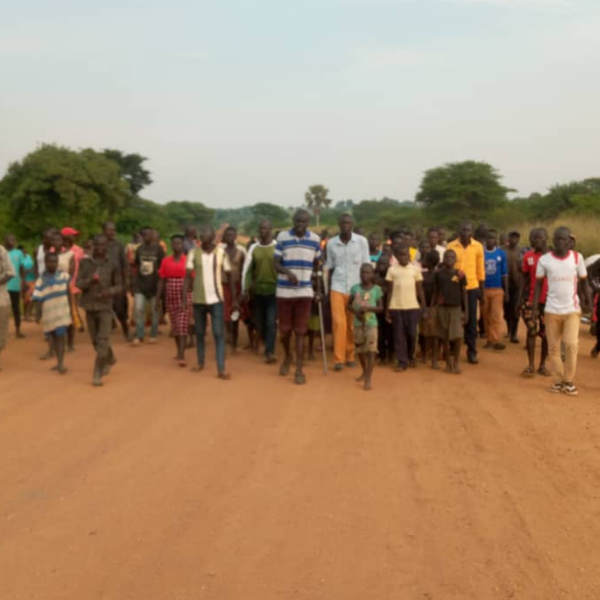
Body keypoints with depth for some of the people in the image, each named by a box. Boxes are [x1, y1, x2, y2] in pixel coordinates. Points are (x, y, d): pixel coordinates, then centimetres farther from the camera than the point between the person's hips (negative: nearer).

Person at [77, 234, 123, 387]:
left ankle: (97, 374, -6)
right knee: (96, 340, 15)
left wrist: (109, 291, -19)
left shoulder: (112, 265, -2)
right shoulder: (84, 262, 2)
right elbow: (78, 283, -1)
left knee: (103, 341, -11)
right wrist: (90, 281, -21)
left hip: (105, 306, -3)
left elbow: (119, 286, 2)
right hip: (89, 306, 3)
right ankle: (110, 359, 41)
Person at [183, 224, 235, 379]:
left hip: (216, 299, -1)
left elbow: (229, 277, 5)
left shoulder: (221, 253, -1)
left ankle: (221, 369, -7)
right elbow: (188, 277, -4)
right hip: (198, 299, 1)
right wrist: (184, 298, -12)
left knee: (219, 334, -6)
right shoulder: (193, 253, -2)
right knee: (200, 333, 13)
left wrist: (234, 299, 4)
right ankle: (200, 362, 30)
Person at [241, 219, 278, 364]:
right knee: (259, 320, 12)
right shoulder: (253, 248, 4)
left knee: (271, 322, -9)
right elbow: (247, 269, 3)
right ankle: (263, 339, 39)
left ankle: (269, 352, -9)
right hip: (257, 290, 3)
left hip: (274, 290, -3)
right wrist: (245, 289, -2)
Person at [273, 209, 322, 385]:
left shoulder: (315, 239, 2)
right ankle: (287, 356, 36)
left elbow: (317, 266, 12)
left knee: (300, 331, -1)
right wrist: (288, 272, -26)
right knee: (284, 329, 7)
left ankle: (299, 370, 3)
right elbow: (275, 263, -5)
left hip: (305, 291, 0)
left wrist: (319, 290, 10)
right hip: (284, 290, 0)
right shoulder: (282, 237, -3)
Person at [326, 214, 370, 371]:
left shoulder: (362, 241, -4)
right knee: (339, 322, -10)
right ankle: (338, 359, -6)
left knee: (353, 325, 7)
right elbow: (330, 268, 7)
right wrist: (328, 290, 6)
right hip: (337, 287, 0)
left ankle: (350, 356, 20)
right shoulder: (331, 243, 0)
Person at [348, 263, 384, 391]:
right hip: (358, 323, 3)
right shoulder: (355, 288, 2)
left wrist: (368, 308, -19)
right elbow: (349, 304, 7)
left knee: (371, 350, -12)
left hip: (371, 323, -3)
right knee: (360, 350, 16)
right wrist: (356, 311, -13)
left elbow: (381, 308, -2)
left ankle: (368, 379, -14)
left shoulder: (377, 289, -4)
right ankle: (364, 372, 40)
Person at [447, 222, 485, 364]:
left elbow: (480, 270, 6)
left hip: (472, 288, 1)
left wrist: (482, 293, 6)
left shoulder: (478, 246, 2)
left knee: (471, 321, 4)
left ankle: (472, 352, 12)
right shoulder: (450, 246, -1)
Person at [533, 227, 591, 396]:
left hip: (572, 309, -1)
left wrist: (590, 303, -2)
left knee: (571, 344, -12)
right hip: (552, 310, 1)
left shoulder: (577, 258, -1)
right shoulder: (544, 260, -1)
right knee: (553, 347, 4)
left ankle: (569, 381, 3)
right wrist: (535, 307, -1)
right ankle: (560, 379, 18)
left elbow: (584, 282, 6)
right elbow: (538, 284, 5)